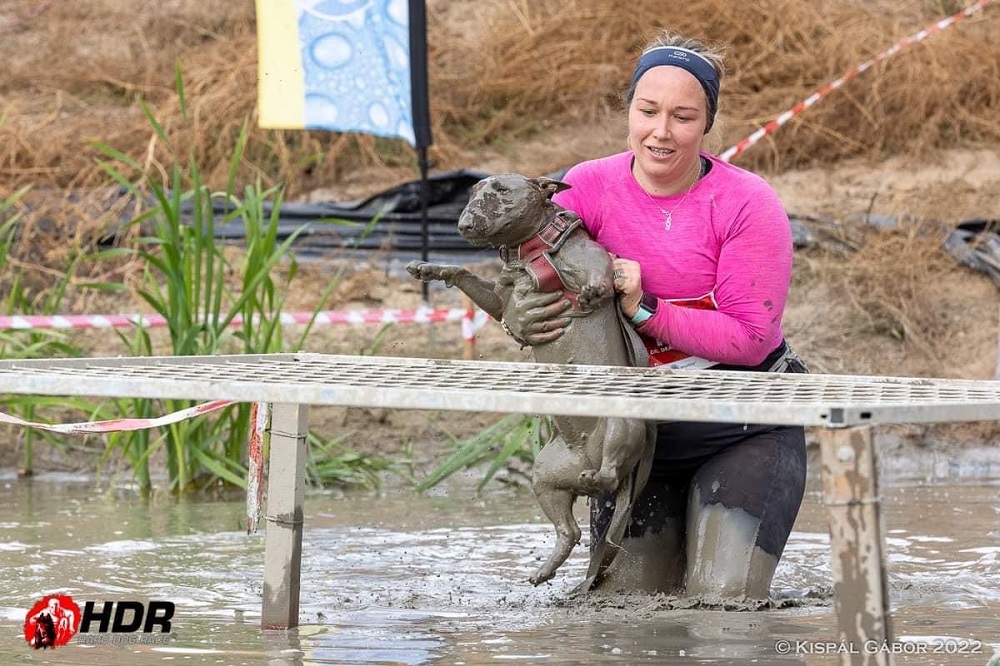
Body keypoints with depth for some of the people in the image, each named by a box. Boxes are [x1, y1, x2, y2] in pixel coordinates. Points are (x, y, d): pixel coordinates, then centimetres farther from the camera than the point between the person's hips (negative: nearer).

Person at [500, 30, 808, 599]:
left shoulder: (748, 205, -15)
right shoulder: (588, 189, -7)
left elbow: (748, 339, -18)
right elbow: (530, 284, -11)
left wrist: (645, 310, -28)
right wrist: (518, 318, -35)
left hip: (743, 424, -3)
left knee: (722, 600, -10)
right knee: (624, 596, 1)